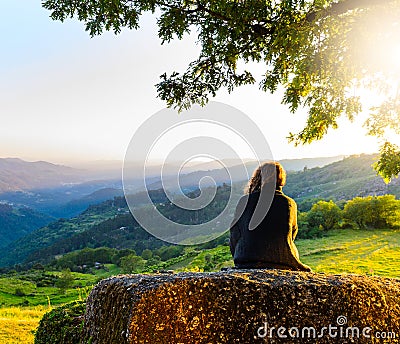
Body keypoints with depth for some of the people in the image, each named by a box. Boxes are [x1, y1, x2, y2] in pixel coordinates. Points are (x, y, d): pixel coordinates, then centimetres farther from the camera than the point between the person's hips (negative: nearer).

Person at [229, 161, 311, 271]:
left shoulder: (245, 201, -2)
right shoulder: (290, 204, 0)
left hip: (247, 264, 0)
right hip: (282, 264, 1)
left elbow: (234, 236, 5)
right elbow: (291, 236, 11)